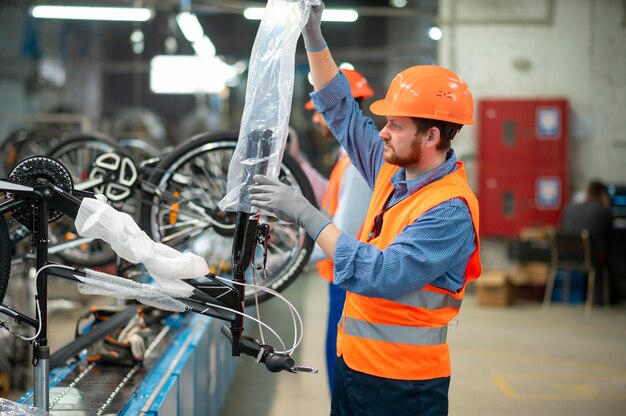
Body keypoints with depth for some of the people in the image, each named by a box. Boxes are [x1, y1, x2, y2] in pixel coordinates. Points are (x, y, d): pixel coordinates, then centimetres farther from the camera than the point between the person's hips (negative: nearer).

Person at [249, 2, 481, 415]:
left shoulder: (451, 211, -21)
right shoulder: (394, 171, 3)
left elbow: (382, 276, -30)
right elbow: (342, 111, 14)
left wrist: (306, 215, -28)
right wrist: (314, 37, 8)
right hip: (354, 364, 8)